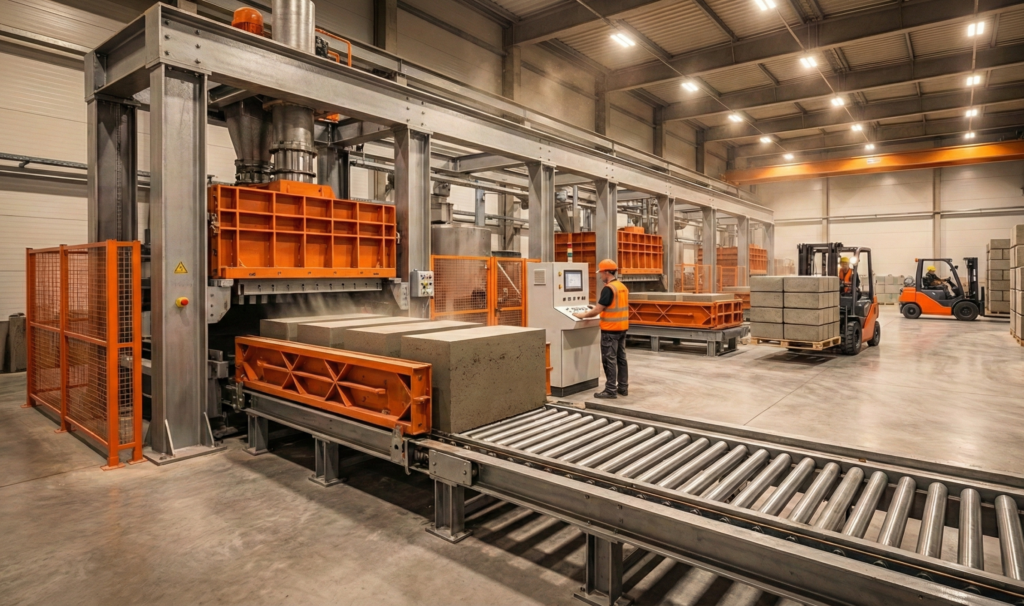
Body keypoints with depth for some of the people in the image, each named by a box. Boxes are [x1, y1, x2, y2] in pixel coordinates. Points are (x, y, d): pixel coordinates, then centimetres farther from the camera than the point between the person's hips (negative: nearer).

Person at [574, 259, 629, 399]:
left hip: (610, 329, -9)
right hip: (622, 328, 9)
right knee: (621, 358, 13)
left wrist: (582, 315, -3)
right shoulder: (623, 287, 10)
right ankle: (623, 388, 19)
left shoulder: (608, 289, -17)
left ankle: (611, 391, 1)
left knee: (609, 360, -3)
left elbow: (597, 311, -18)